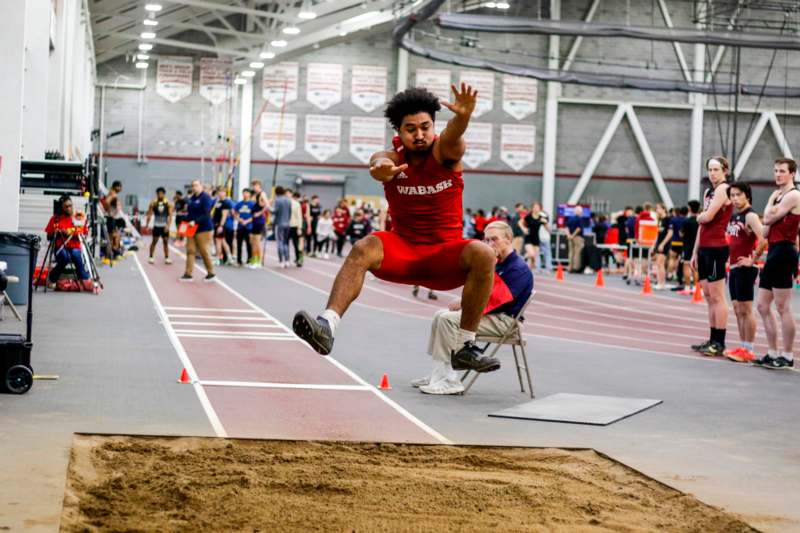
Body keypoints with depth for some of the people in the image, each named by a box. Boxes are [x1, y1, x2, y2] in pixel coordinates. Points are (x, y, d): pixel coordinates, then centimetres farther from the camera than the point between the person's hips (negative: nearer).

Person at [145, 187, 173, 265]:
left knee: (166, 242, 4)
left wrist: (168, 225, -18)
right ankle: (151, 257, 7)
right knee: (154, 241, -1)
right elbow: (149, 215, 2)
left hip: (164, 226, 1)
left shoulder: (168, 204, -2)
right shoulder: (153, 203, -2)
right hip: (156, 226, -1)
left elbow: (170, 215, -6)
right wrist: (147, 225, -5)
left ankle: (166, 258, 10)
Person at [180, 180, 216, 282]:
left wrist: (195, 222, -25)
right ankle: (188, 274, 5)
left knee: (204, 252, -3)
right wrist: (186, 221, 3)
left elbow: (206, 215, -18)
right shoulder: (191, 198, 13)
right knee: (190, 250, 3)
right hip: (192, 229, 8)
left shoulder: (205, 197, -11)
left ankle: (211, 274, 10)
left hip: (203, 229, -8)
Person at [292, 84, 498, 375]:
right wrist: (382, 168, -59)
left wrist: (463, 116, -57)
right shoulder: (393, 157, -6)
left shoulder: (444, 152, -6)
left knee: (483, 254, -30)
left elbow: (453, 137, -31)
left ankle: (463, 347, -22)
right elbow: (381, 163, -32)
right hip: (402, 250, 0)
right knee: (363, 249, -29)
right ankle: (327, 325, -45)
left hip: (445, 256, 0)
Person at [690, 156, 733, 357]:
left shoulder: (723, 189, -9)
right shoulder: (708, 192, 18)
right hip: (704, 248, 9)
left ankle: (719, 343, -5)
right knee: (709, 297, 10)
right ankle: (712, 340, 14)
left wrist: (699, 217, 4)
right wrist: (695, 252, 19)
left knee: (717, 296, -7)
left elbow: (707, 217, -18)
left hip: (716, 248, -9)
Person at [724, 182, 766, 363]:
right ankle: (742, 346, 16)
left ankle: (748, 350, -2)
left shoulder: (750, 216, -13)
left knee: (745, 310, -6)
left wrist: (752, 260, -19)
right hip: (734, 268, 9)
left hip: (745, 269, -9)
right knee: (737, 310, 11)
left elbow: (763, 240, -27)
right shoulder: (733, 217, 13)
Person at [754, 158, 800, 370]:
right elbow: (766, 231, 16)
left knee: (782, 308, -7)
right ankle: (773, 353, 16)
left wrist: (771, 201, 3)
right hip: (773, 252, 10)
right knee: (763, 306, 10)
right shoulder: (778, 196, 20)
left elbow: (768, 218, -13)